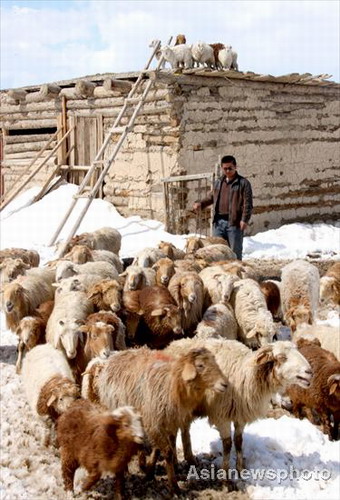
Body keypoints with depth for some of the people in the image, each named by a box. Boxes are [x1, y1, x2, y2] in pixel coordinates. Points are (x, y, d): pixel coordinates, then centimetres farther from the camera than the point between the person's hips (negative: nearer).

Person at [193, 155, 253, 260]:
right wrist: (201, 204, 10)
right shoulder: (218, 183, 16)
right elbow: (211, 197, 29)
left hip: (234, 222, -6)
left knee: (235, 251, -1)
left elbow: (248, 203, -9)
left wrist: (245, 219, -18)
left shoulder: (243, 183, -3)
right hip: (219, 222, 6)